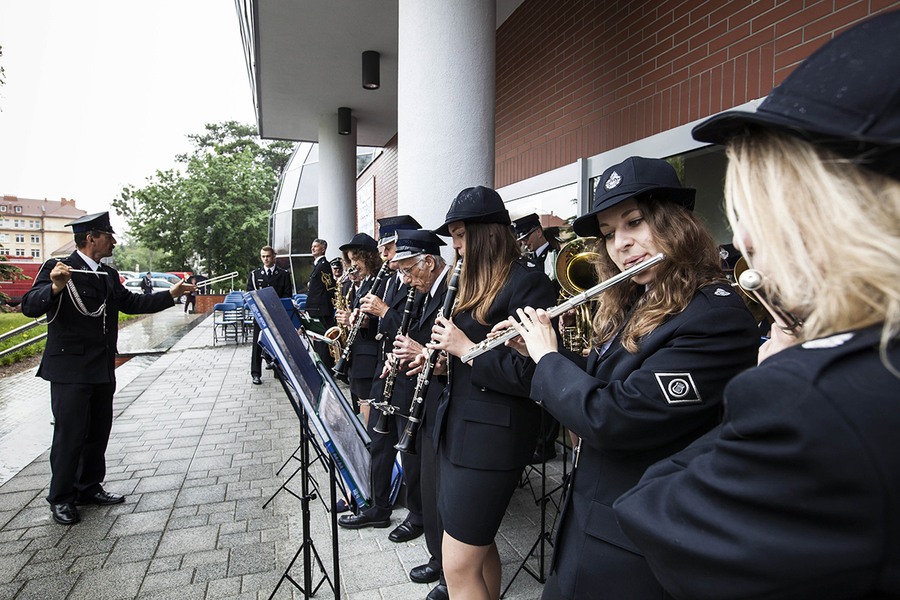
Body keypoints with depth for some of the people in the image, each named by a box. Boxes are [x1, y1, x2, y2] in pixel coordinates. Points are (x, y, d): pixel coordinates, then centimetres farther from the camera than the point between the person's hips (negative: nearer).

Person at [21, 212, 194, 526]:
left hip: (103, 369, 7)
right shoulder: (58, 268, -10)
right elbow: (30, 306, -17)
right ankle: (61, 499, 19)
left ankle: (89, 488, 31)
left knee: (98, 431, 16)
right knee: (70, 434, 1)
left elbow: (130, 302, 16)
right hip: (70, 370, -7)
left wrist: (170, 294, 10)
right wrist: (55, 288, -36)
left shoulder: (109, 275, 11)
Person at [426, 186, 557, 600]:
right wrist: (441, 356, -1)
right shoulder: (475, 283, 11)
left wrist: (467, 348, -20)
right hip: (460, 426, 9)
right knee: (477, 545, 22)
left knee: (459, 565, 3)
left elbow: (535, 373, -21)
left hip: (491, 437, -8)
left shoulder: (528, 284, -15)